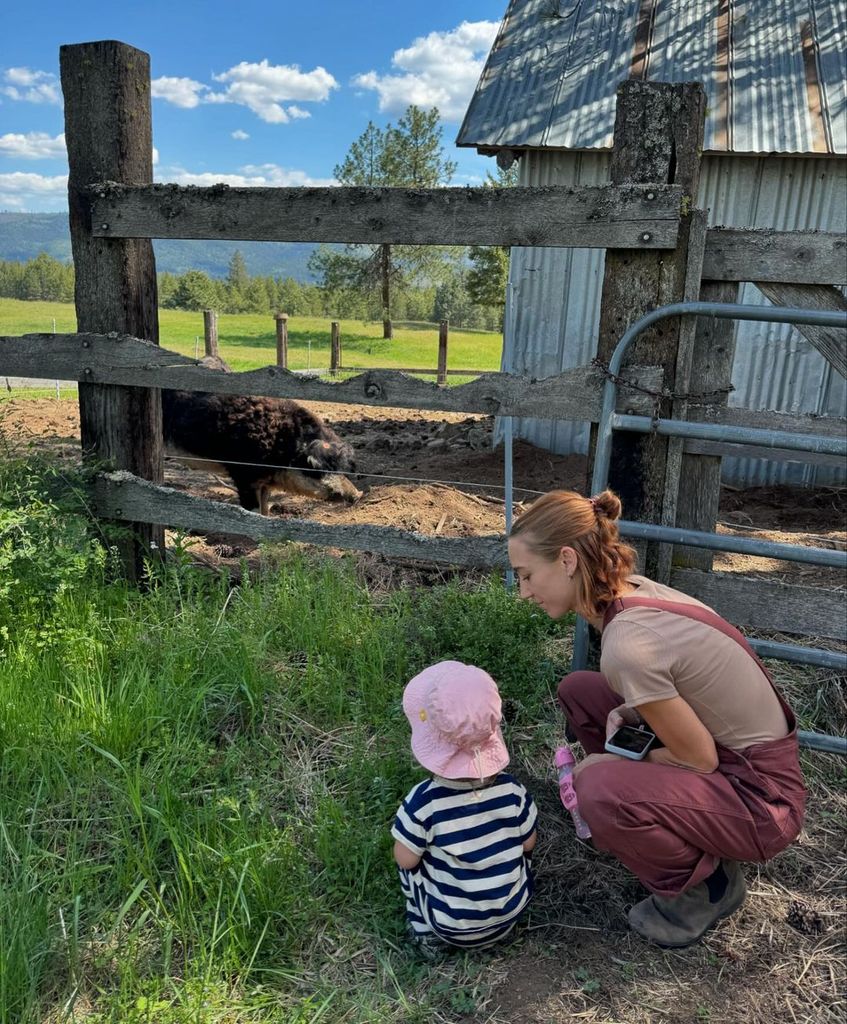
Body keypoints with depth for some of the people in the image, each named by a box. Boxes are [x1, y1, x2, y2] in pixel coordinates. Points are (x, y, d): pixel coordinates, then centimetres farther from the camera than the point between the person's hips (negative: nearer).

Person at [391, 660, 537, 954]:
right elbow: (528, 844, -2)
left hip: (451, 925, -2)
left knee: (413, 857, 17)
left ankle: (427, 930, 15)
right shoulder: (511, 789, -17)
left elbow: (405, 860, -12)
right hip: (512, 912, 2)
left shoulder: (422, 802, -26)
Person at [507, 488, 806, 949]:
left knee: (602, 791, -31)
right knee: (577, 690, 7)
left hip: (760, 798, -8)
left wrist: (605, 765, -6)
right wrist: (623, 715, -6)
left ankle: (706, 884, -1)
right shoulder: (634, 588, -5)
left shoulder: (627, 643, -30)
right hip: (736, 754, 8)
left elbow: (701, 760, -20)